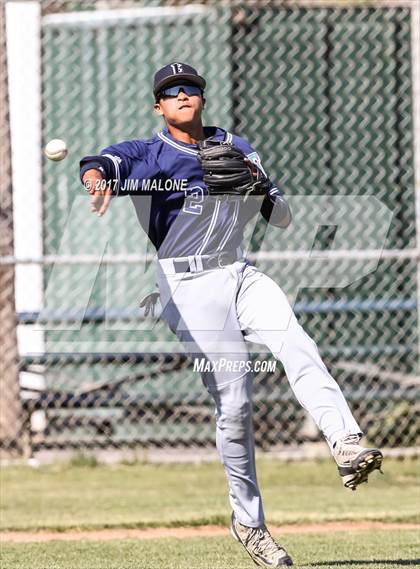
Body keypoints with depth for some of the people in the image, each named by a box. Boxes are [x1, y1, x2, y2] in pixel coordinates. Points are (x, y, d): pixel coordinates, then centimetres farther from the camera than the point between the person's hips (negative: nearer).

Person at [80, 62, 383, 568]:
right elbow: (105, 162, -20)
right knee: (233, 404, -7)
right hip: (190, 286, -4)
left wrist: (258, 186, -6)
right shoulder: (150, 154, 1)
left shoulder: (236, 149, 15)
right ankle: (248, 521, 3)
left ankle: (347, 447, -39)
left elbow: (282, 218, 16)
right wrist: (96, 177, -46)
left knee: (298, 347, -24)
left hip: (240, 275, 4)